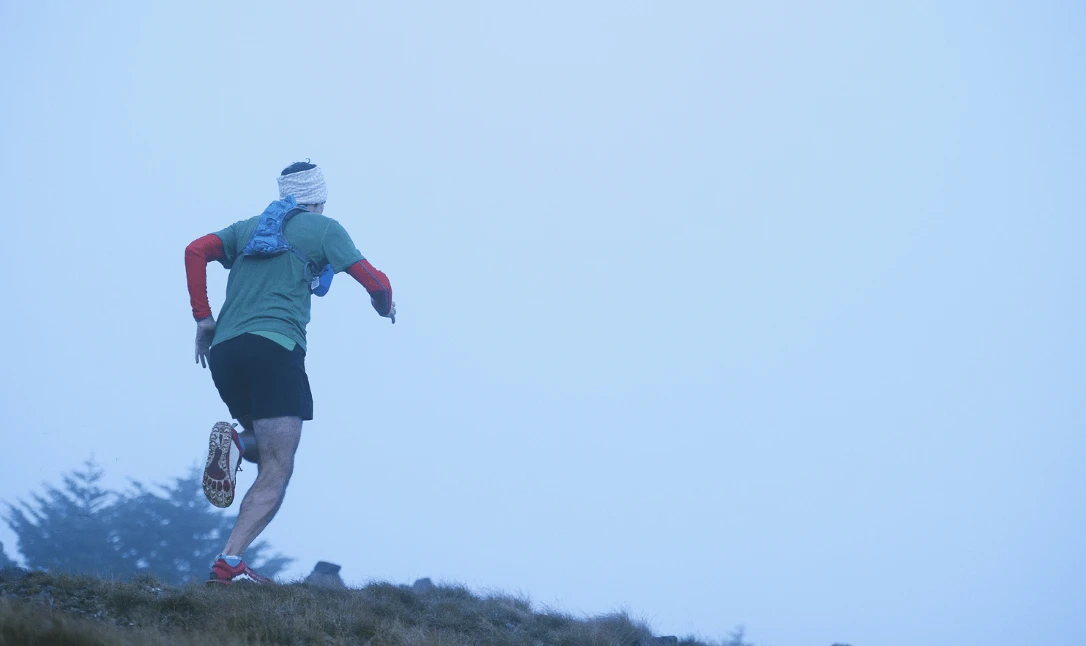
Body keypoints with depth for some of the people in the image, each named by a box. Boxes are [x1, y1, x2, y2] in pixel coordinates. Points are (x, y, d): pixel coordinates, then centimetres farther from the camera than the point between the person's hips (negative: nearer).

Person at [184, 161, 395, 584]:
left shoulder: (248, 227, 23)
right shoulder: (323, 228, 10)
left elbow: (195, 251, 9)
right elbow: (373, 282, 2)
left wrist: (202, 319, 9)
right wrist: (385, 306, 24)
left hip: (223, 351, 6)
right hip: (275, 350, -6)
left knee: (268, 449, 25)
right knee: (277, 471, -5)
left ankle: (235, 444, -10)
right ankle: (229, 563, -22)